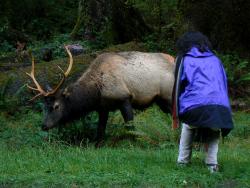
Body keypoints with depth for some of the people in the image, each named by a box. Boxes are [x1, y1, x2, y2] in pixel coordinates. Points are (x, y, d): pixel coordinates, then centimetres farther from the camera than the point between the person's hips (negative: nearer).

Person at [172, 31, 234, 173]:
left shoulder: (184, 60, 15)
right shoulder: (215, 60, 23)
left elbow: (178, 86, 13)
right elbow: (224, 83, 23)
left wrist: (176, 113, 17)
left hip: (194, 105, -2)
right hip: (221, 106, 2)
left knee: (188, 127, 25)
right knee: (214, 134, 23)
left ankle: (183, 161, 21)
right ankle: (212, 163, 8)